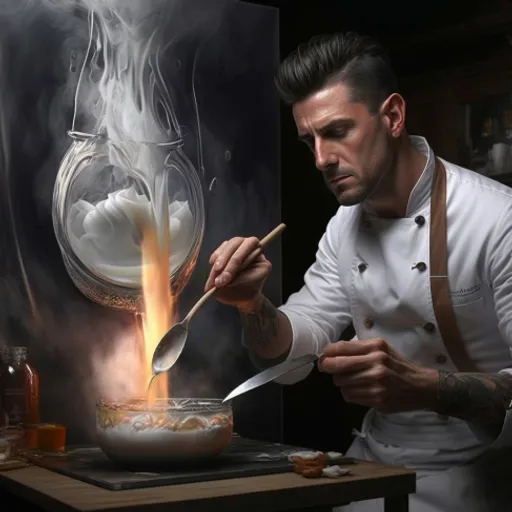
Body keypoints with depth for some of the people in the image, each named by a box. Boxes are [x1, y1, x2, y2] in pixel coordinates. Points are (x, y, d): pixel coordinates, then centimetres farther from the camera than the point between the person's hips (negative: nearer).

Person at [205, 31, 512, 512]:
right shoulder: (344, 227, 5)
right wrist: (252, 305, -14)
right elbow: (292, 353, 6)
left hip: (467, 472, -6)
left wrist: (427, 389, -36)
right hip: (371, 460, 6)